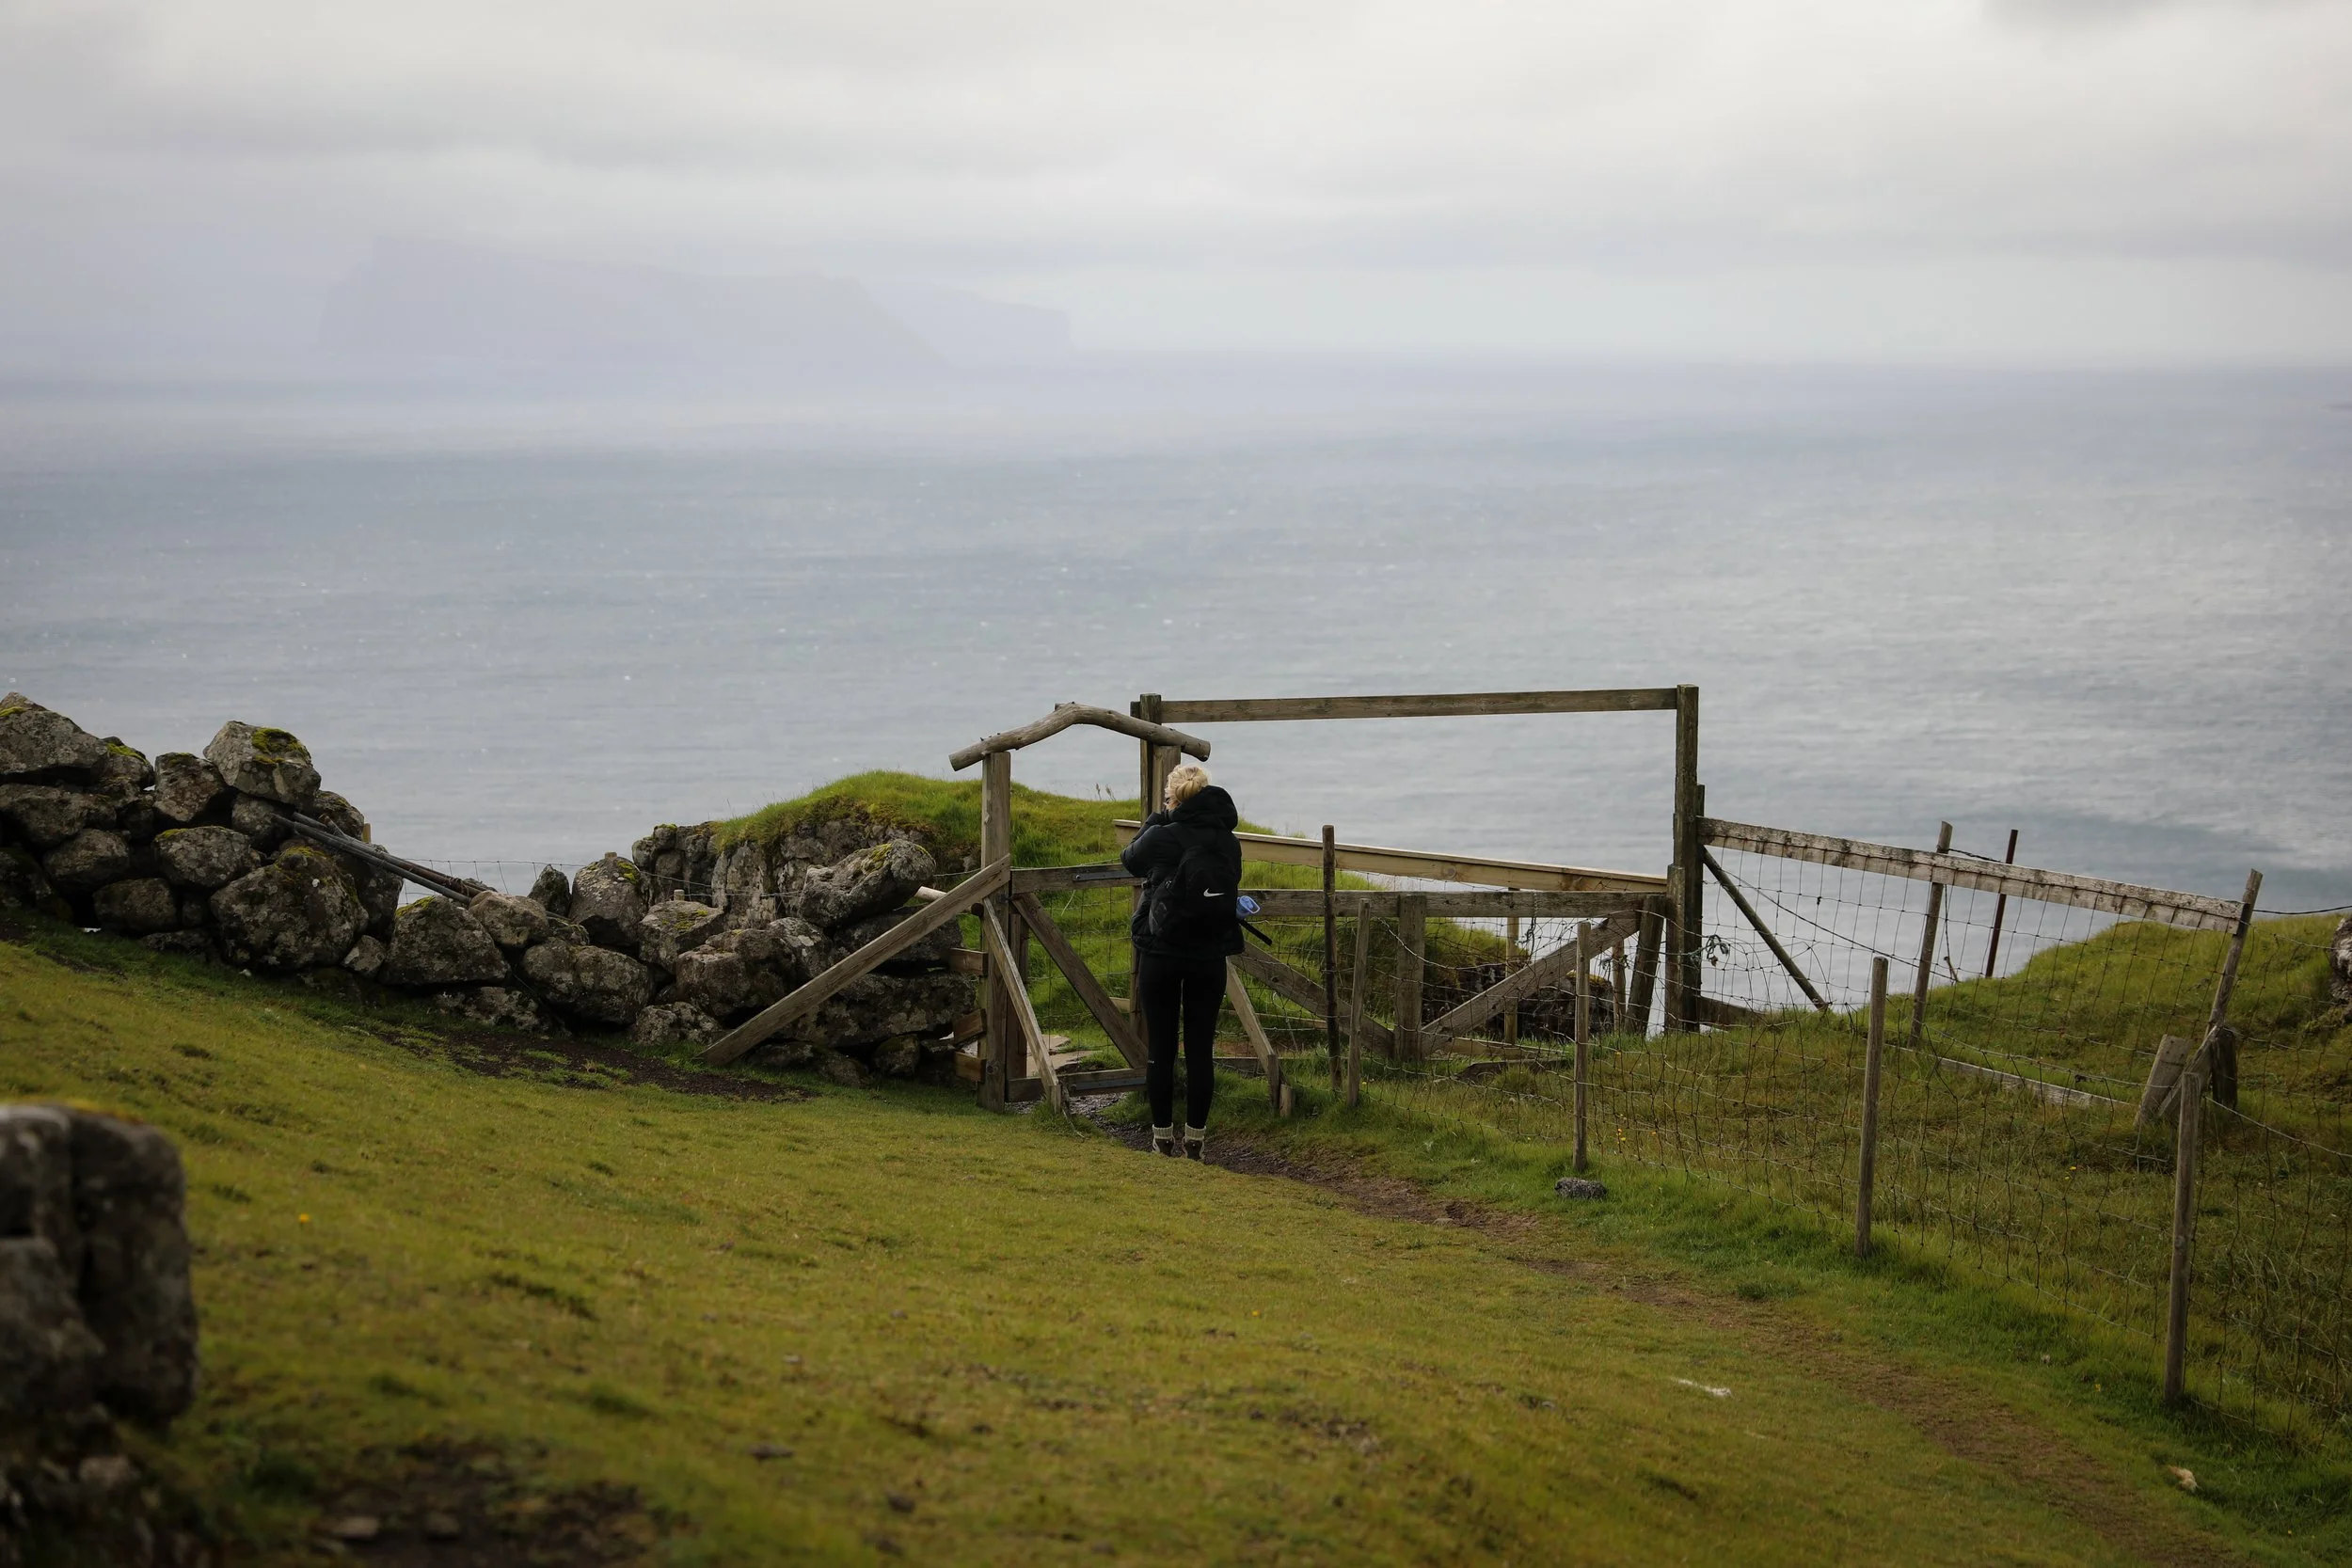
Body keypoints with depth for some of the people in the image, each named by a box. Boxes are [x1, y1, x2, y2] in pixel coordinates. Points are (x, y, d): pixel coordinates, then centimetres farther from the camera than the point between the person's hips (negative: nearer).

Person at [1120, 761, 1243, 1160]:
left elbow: (1131, 861, 8)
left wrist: (1152, 822, 22)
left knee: (1161, 1049, 6)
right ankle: (1195, 1139, 10)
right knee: (1201, 1049, 7)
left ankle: (1163, 1138, 10)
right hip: (1210, 957, 3)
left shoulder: (1161, 838, -12)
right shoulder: (1228, 842, -2)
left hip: (1160, 955, -3)